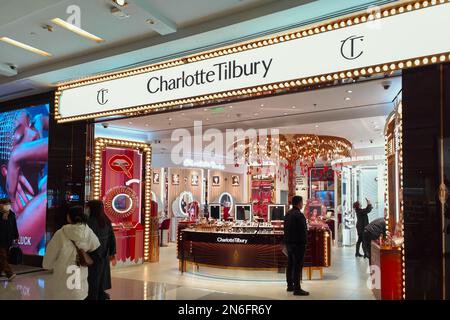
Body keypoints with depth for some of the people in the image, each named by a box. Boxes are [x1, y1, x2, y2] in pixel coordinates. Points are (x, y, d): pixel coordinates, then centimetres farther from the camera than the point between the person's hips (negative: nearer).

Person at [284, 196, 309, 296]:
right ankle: (297, 289, -1)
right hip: (298, 243, -9)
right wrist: (304, 242, -9)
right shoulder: (299, 215, -18)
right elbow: (303, 230, -19)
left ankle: (290, 285, 24)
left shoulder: (288, 214, 11)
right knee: (298, 266, -5)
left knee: (290, 264, 15)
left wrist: (287, 240, 17)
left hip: (289, 242, 9)